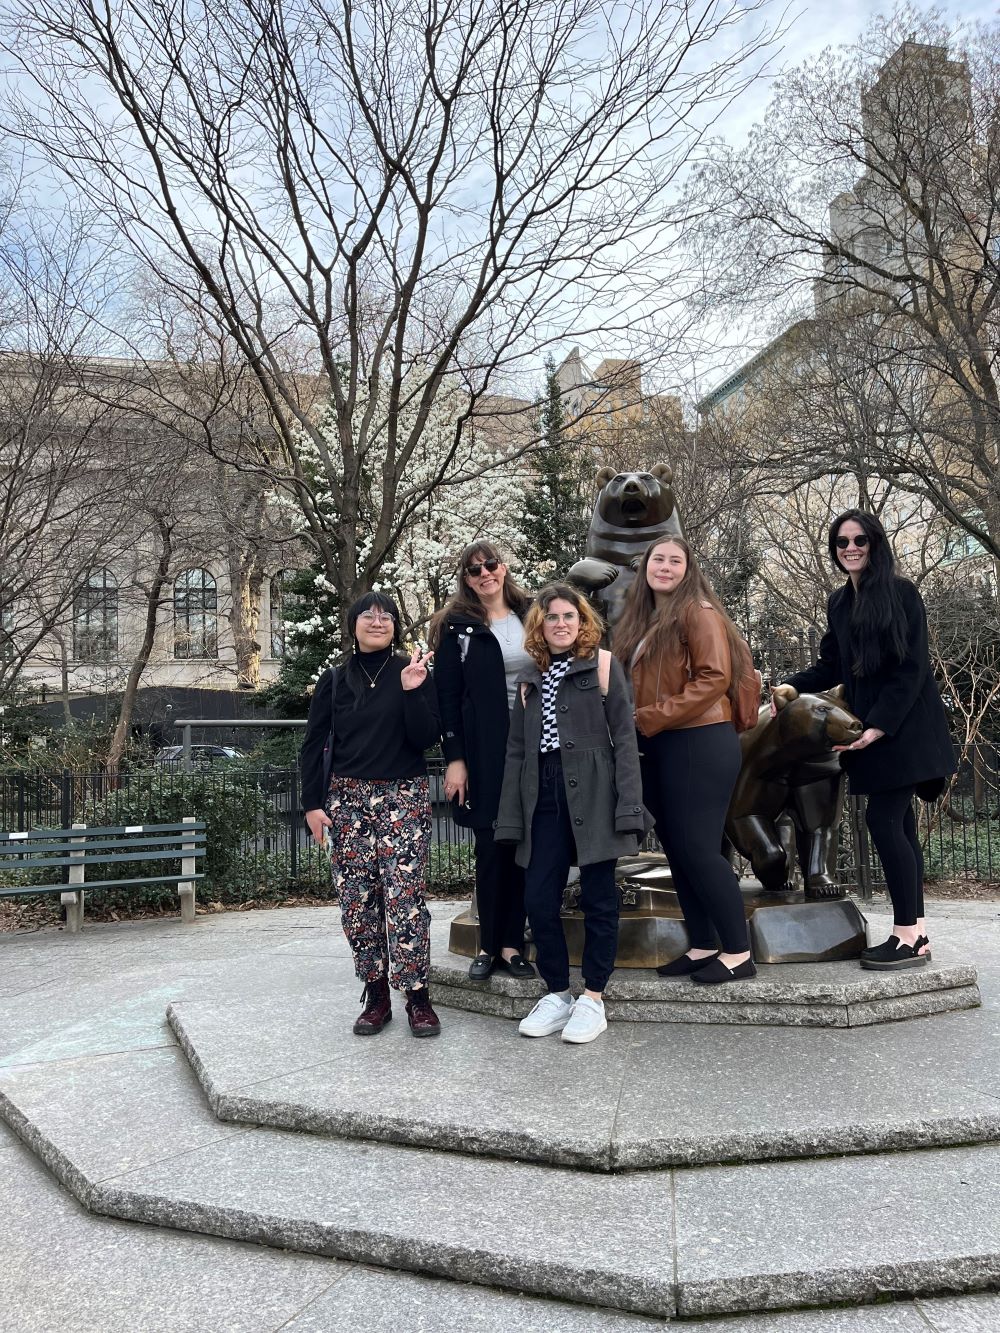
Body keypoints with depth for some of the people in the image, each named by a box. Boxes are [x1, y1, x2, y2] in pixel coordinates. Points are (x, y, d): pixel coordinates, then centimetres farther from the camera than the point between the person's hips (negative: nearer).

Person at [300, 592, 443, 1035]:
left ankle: (417, 996, -1)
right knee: (357, 899, 2)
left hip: (403, 798, -2)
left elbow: (427, 738, -5)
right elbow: (314, 745, 8)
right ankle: (376, 995, 13)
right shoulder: (334, 681, 8)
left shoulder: (414, 673, 3)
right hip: (347, 799, 2)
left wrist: (412, 691, -17)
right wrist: (313, 803, 0)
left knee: (404, 897, -9)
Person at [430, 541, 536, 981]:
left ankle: (512, 943, 12)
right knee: (491, 845, 1)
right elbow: (447, 696, -1)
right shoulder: (456, 626, 3)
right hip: (484, 750, -2)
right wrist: (454, 759, -8)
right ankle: (489, 945, 12)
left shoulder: (531, 615, 11)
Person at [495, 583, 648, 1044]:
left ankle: (593, 999, 15)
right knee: (538, 900, 2)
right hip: (544, 797, 4)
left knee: (598, 898, 2)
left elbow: (625, 739, -3)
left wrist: (628, 807, -12)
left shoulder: (603, 666, 3)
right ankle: (557, 994, 18)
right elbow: (516, 750, 15)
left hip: (592, 794, -4)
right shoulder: (529, 678, 15)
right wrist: (510, 816, 9)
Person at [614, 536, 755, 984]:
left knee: (698, 848, -8)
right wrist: (632, 720, 3)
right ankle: (703, 946, 20)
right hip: (658, 748, 9)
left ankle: (738, 951, 4)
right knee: (675, 848, 10)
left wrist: (650, 717, -18)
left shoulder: (699, 612, -7)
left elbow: (714, 677, -17)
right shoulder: (640, 621, 18)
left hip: (700, 745, -8)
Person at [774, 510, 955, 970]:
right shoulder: (839, 602, 13)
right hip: (869, 726, 7)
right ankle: (916, 933, 13)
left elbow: (912, 668, -12)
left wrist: (879, 724, -19)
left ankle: (906, 937, -5)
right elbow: (832, 665, 16)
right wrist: (794, 686, -3)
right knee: (897, 822, 7)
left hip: (901, 724, -7)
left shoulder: (901, 593, -8)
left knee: (883, 818, -12)